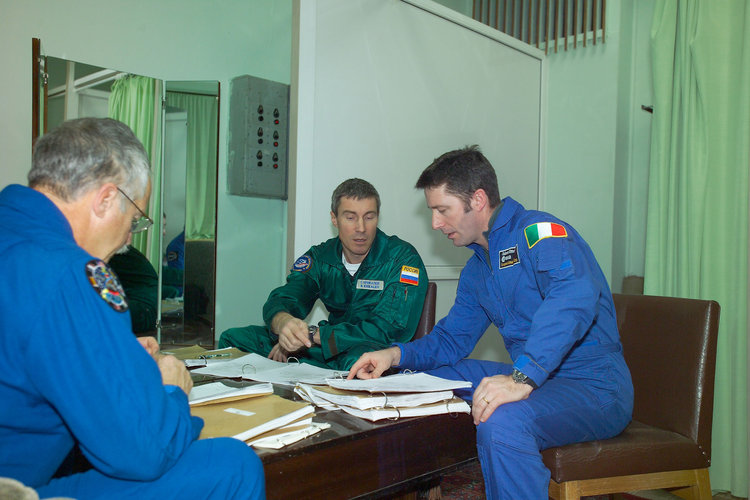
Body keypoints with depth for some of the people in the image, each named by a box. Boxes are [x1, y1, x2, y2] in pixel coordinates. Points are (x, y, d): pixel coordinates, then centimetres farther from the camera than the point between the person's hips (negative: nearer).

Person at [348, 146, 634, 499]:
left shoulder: (539, 231, -14)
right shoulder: (476, 270, 16)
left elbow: (575, 296, -33)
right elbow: (452, 337, 19)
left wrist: (523, 377, -43)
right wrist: (396, 355, 0)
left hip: (594, 385, -9)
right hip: (532, 377, 9)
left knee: (502, 421, -37)